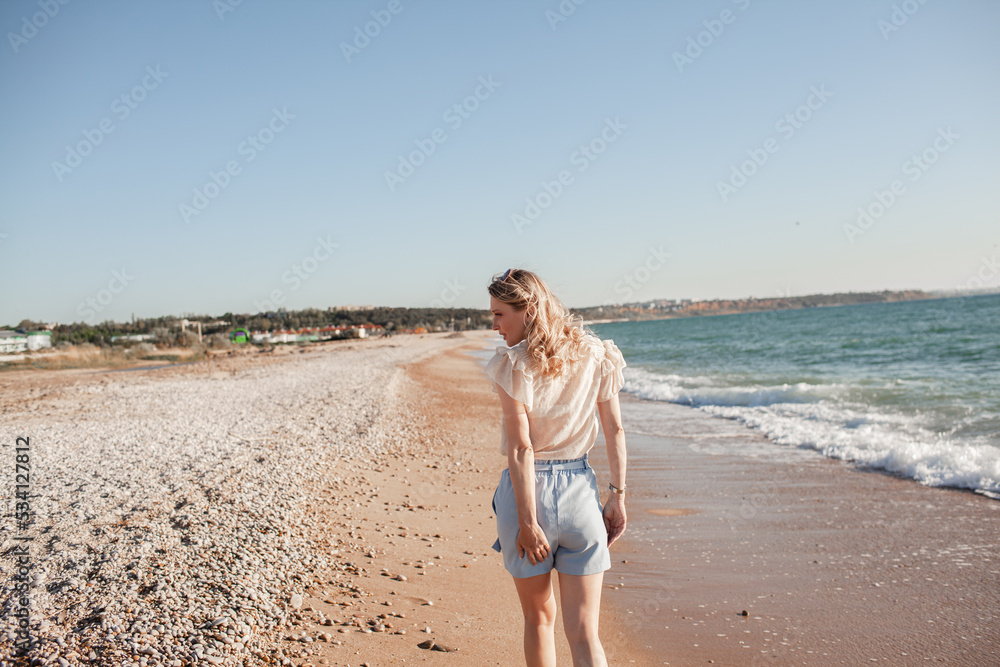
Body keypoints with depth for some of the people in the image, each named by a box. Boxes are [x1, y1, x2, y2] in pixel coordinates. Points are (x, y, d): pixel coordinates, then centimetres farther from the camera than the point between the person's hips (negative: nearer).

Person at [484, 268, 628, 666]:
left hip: (528, 489, -3)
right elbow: (615, 431, 5)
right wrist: (618, 495, 11)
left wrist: (528, 521, -15)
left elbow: (521, 448, -16)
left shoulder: (513, 365, -12)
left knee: (538, 617, 20)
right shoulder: (595, 355, 4)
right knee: (584, 635, 6)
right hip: (580, 488, 3)